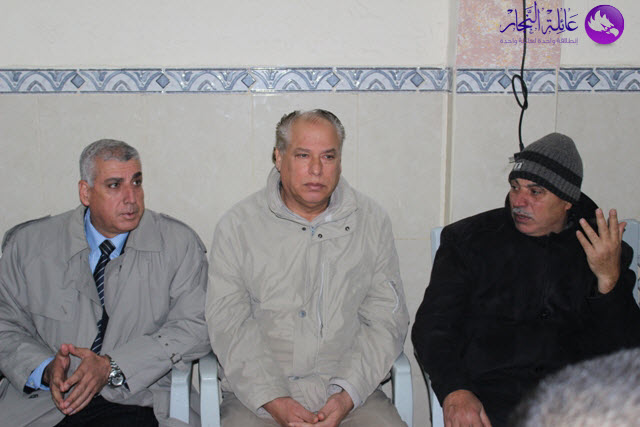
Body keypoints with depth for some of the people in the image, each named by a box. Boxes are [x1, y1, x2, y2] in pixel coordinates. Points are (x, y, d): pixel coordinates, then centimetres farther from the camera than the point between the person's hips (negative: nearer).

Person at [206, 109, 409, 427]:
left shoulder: (372, 222, 6)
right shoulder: (237, 225, 2)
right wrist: (273, 401, -13)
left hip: (351, 392, 1)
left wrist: (346, 397, -9)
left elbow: (386, 320, 3)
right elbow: (228, 324, -3)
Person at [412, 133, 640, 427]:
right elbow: (432, 326, 0)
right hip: (489, 396, -4)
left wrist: (609, 278, -11)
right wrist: (454, 390, -18)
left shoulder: (601, 250, 10)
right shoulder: (468, 239, 7)